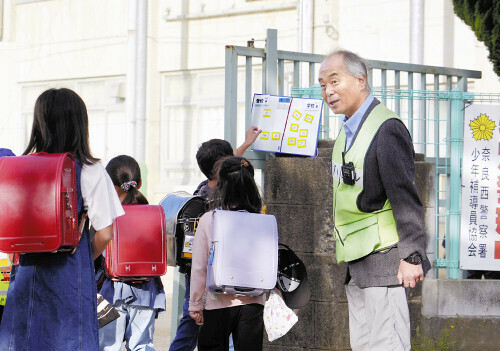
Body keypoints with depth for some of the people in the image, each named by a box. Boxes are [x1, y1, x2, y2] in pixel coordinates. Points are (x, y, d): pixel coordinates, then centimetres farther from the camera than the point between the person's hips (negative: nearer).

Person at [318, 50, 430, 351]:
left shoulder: (386, 129, -15)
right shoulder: (348, 131, 14)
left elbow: (406, 198, -18)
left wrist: (412, 255, -21)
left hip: (383, 257, -10)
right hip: (357, 258, 10)